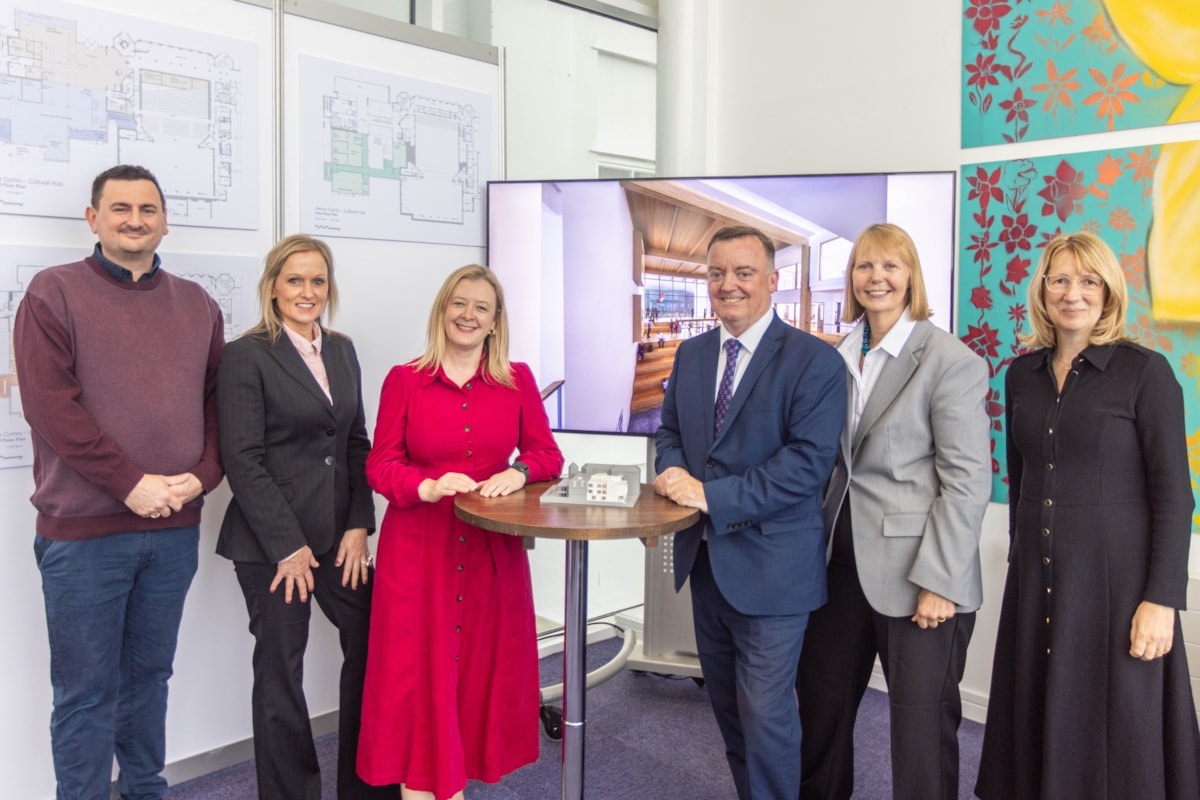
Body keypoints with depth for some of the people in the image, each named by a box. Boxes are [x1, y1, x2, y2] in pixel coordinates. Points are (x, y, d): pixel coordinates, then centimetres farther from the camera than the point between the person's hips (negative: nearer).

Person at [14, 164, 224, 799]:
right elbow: (49, 403, -12)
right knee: (86, 691, 6)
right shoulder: (54, 292, -2)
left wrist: (200, 476, -7)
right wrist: (132, 484, -16)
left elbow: (217, 400, 9)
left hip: (175, 526, 4)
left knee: (150, 675, 17)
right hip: (82, 530, -4)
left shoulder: (196, 305, 11)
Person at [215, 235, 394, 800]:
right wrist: (288, 546, -13)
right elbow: (243, 460, -12)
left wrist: (359, 526, 1)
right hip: (271, 541, -5)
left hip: (339, 535, 6)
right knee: (280, 668, 7)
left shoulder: (341, 351, 11)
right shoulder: (245, 356, -8)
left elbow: (357, 444, 11)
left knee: (371, 645, 5)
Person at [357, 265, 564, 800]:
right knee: (418, 667, 2)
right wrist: (428, 487, -18)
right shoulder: (403, 380, 0)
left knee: (484, 663, 8)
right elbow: (380, 465, 0)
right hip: (419, 548, -2)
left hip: (492, 550, 2)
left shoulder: (517, 380, 5)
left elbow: (546, 453, 7)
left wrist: (519, 472, -14)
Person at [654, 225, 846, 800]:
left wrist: (711, 494, -24)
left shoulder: (814, 362, -13)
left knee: (766, 714, 2)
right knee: (727, 704, 21)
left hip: (769, 567, -7)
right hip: (704, 558, 7)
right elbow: (670, 429, 16)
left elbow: (807, 462, -21)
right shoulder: (691, 354, 8)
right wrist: (673, 471, -8)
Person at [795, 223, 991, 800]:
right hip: (841, 557, 6)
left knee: (922, 723, 7)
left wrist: (939, 582, -16)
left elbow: (968, 481, -13)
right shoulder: (840, 357, 9)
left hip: (915, 576, -6)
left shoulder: (951, 362, -10)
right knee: (821, 702, 19)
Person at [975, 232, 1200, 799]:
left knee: (1115, 737, 6)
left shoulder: (1145, 372, -7)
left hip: (1114, 576, -4)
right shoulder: (1021, 375, 7)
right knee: (1036, 727, 12)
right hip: (1036, 576, 5)